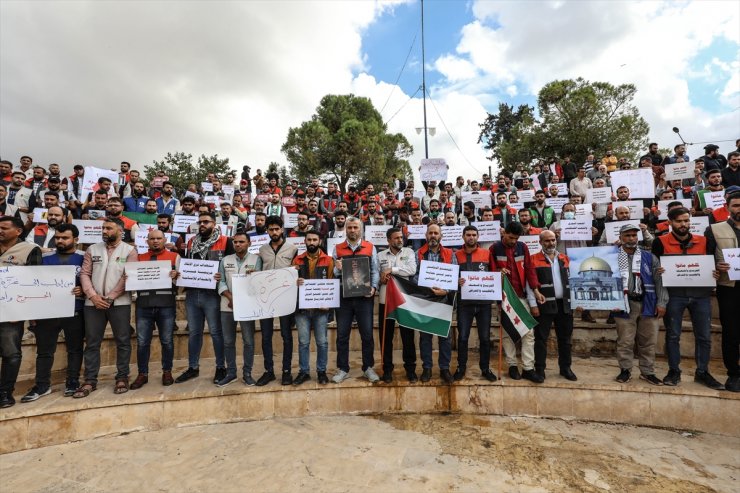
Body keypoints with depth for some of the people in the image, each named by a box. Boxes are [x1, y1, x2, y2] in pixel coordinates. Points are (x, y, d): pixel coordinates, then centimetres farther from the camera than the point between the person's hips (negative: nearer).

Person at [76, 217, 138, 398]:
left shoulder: (130, 250, 0)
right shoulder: (92, 249, 11)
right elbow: (84, 274, 4)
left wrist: (110, 297, -13)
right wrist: (93, 295, -10)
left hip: (119, 303, -3)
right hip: (93, 303, 3)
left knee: (123, 341, 3)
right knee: (92, 343, 8)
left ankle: (122, 377, 16)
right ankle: (90, 381, 19)